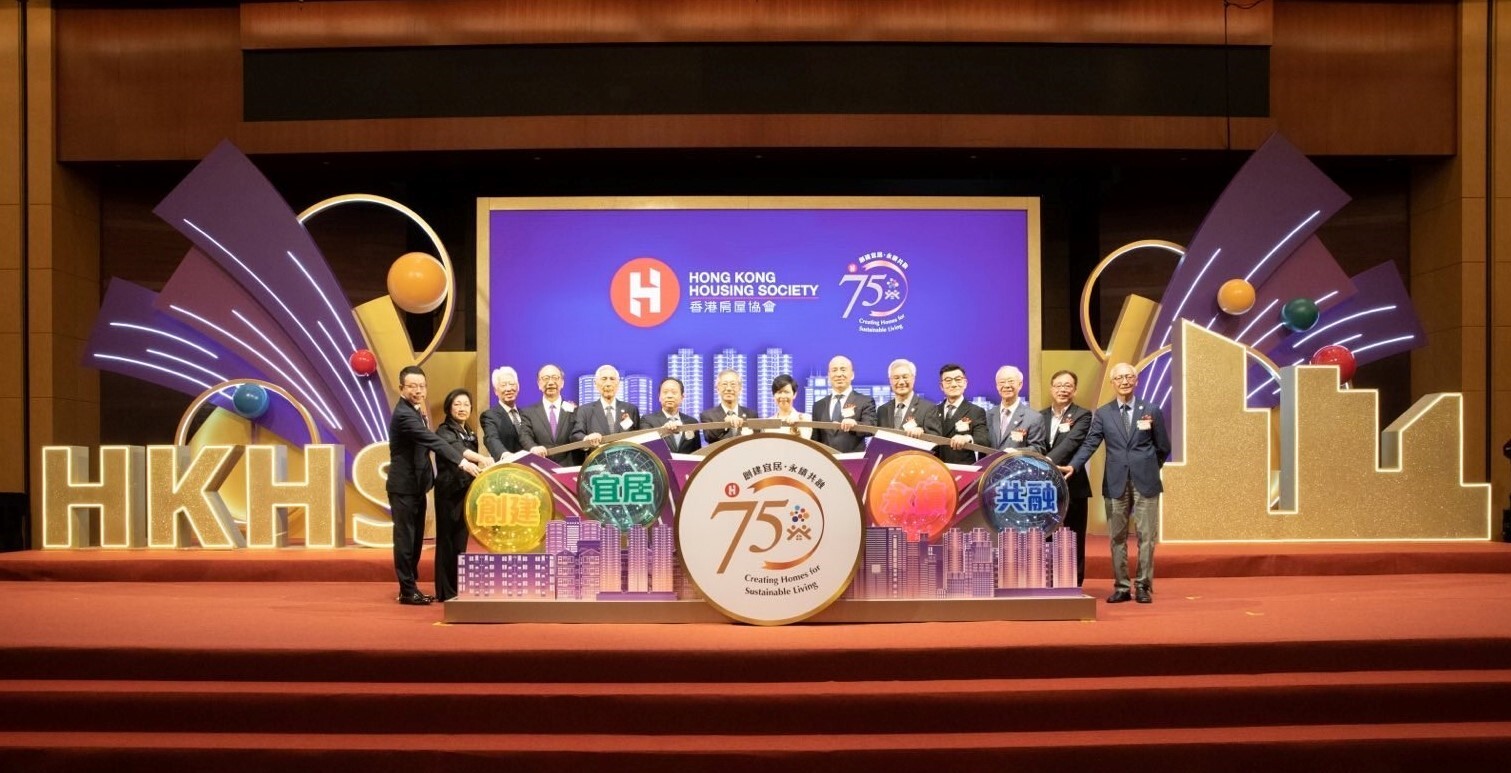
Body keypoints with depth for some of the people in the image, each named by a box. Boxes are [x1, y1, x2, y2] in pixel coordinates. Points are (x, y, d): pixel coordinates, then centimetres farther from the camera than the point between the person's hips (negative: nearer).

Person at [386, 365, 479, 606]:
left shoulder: (414, 412, 12)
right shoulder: (403, 414, -20)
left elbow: (426, 442, 20)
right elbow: (433, 441, -32)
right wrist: (461, 462, -38)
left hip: (416, 485, 9)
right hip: (404, 486, -9)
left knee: (415, 538, 13)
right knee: (405, 538, -4)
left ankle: (410, 586, 20)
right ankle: (408, 591, 1)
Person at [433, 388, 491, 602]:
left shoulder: (470, 434, 15)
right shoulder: (444, 431, -9)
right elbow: (456, 449, -30)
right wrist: (481, 458, -47)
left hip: (466, 491, 7)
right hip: (449, 491, -7)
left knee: (461, 540, 8)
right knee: (447, 539, -5)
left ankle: (458, 588, 13)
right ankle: (445, 591, -2)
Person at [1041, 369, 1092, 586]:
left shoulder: (1082, 416, -3)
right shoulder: (1040, 416, 12)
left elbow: (1071, 443, -19)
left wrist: (1048, 461, -33)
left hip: (1071, 486, -4)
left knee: (1073, 542, 2)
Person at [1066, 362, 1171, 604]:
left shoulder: (1151, 411, 4)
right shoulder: (1102, 413, 5)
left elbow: (1164, 447, 11)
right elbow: (1089, 444, -2)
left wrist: (1149, 469, 9)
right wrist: (1073, 466, -16)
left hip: (1145, 482, -1)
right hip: (1116, 483, 1)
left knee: (1146, 537, 0)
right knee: (1117, 537, 5)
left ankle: (1143, 586, 8)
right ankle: (1121, 587, 11)